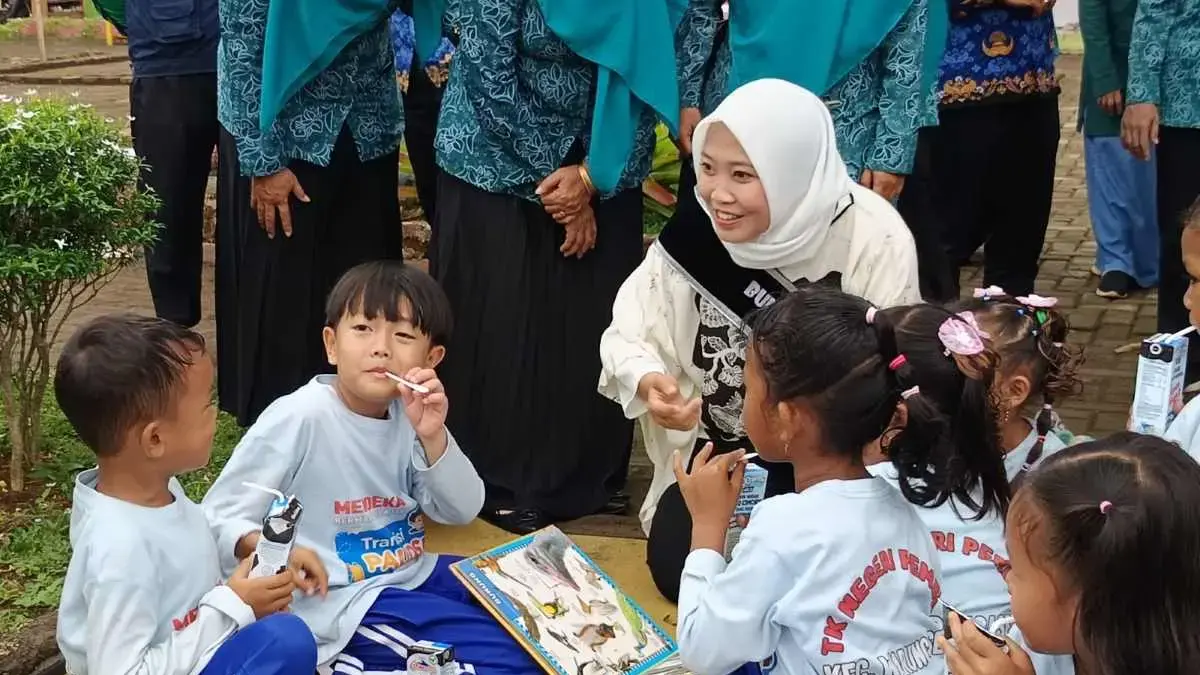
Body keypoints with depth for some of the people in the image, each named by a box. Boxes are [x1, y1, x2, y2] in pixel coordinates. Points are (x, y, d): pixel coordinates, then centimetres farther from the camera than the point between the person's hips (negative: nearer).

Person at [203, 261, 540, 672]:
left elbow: (462, 512, 1)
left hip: (415, 574, 8)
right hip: (340, 602, -8)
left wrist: (433, 438, -16)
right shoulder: (298, 419, -18)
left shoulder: (409, 414, 2)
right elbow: (217, 520, -16)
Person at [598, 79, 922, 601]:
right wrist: (649, 380, -29)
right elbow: (630, 334, -7)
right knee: (680, 573, -9)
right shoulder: (696, 229, -12)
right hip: (717, 453, 3)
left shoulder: (874, 242, -21)